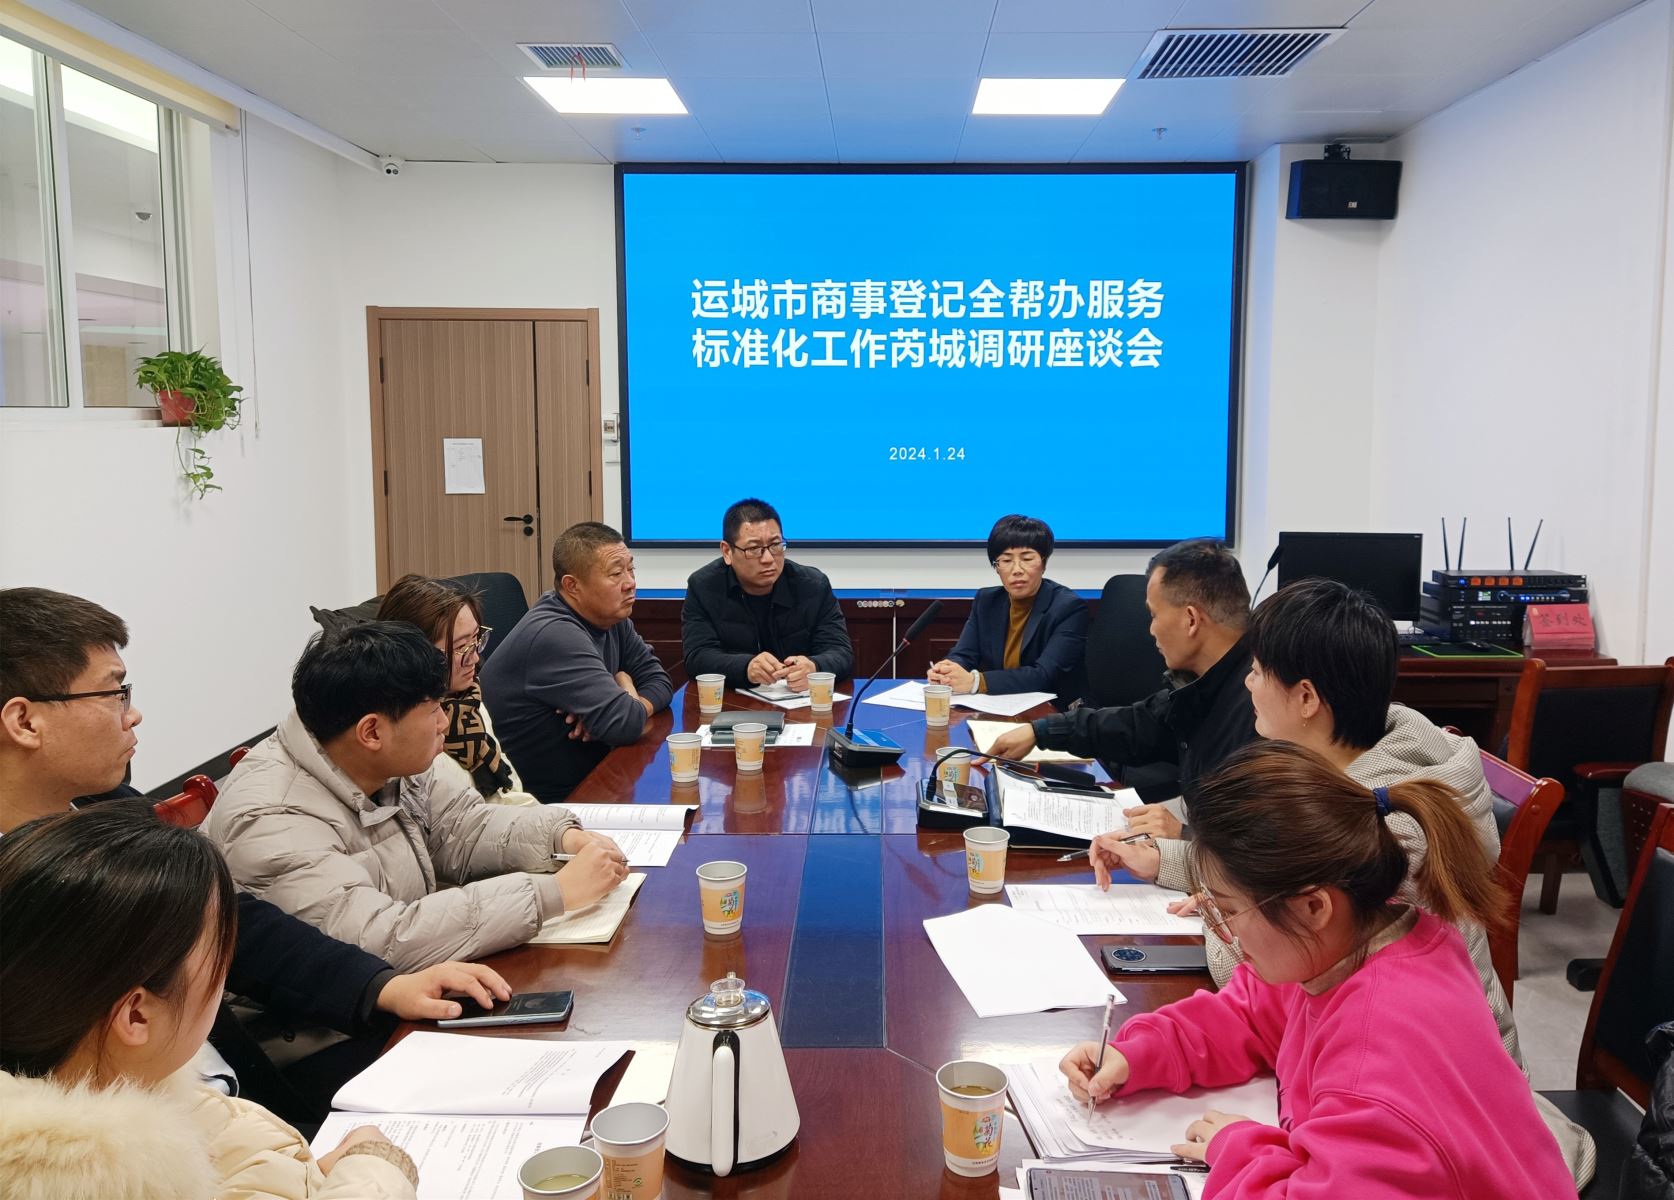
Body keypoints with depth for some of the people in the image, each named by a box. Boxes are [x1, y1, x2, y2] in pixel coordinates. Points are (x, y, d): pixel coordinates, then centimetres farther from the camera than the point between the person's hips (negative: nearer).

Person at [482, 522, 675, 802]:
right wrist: (625, 688, -6)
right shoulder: (555, 635, -25)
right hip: (546, 801, -8)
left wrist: (630, 707, -14)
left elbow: (658, 680, 7)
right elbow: (625, 724, -29)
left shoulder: (610, 617, 3)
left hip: (590, 779, 8)